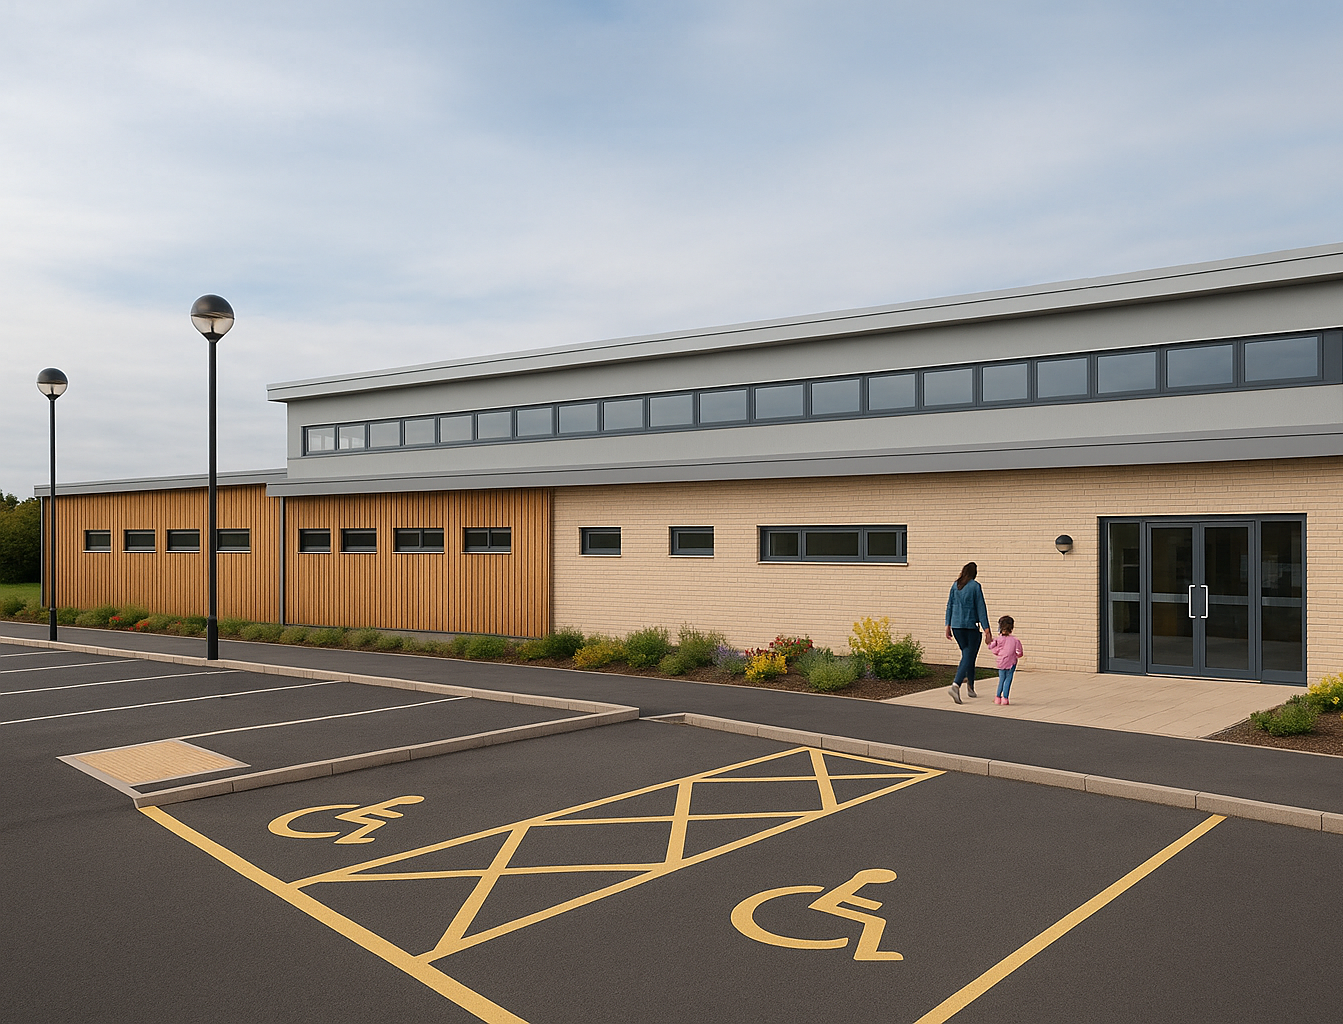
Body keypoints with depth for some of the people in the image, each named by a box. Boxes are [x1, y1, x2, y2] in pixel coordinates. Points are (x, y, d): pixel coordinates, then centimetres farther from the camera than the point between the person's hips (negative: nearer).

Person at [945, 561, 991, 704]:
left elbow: (949, 606, 9)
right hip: (971, 625, -5)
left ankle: (971, 688, 23)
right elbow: (981, 608, -9)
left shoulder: (955, 585, 7)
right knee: (969, 657, -4)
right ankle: (956, 685, -22)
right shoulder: (975, 586, -8)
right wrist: (986, 629, -7)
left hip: (956, 625, 5)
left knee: (967, 654, 18)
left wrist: (948, 625, 15)